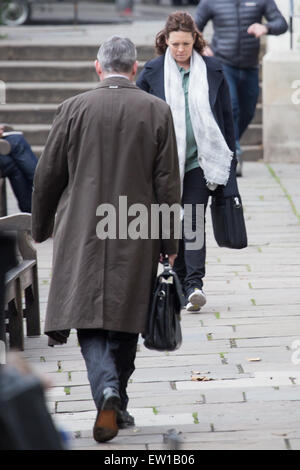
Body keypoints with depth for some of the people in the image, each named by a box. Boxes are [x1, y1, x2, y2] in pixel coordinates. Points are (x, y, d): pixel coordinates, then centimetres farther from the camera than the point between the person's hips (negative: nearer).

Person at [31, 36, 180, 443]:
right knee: (126, 319, 13)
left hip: (83, 234, -1)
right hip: (137, 239, 1)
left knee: (89, 318, 1)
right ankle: (116, 403, 20)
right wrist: (170, 243, 5)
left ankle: (107, 392, -21)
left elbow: (47, 175, 2)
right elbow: (168, 183, -2)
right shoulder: (157, 111, -2)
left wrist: (41, 228, 16)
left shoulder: (74, 109, -2)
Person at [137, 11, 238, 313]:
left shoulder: (212, 70, 4)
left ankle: (194, 284, -16)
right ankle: (179, 282, 21)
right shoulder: (151, 72, 2)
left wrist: (228, 158, 9)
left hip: (200, 161, -1)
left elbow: (226, 116, 10)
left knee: (193, 221, -11)